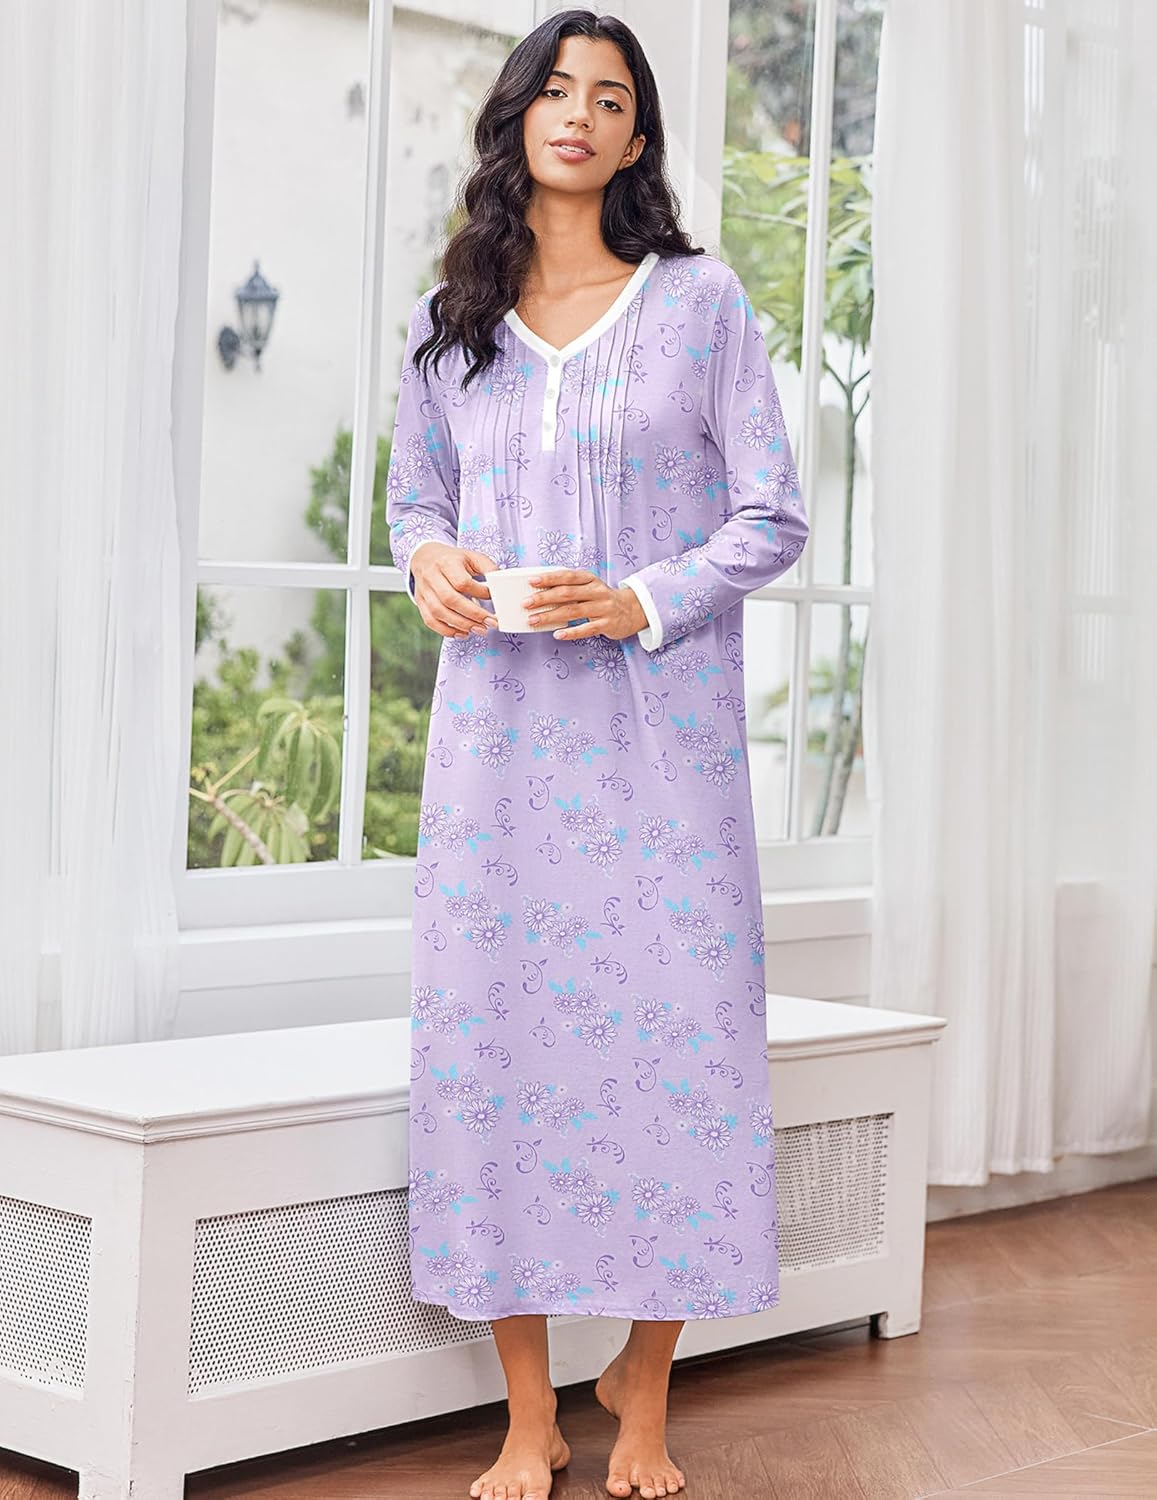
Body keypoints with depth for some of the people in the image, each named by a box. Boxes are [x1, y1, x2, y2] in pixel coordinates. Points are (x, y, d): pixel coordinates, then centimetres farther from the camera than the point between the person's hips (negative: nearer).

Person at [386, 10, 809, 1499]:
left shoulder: (701, 300, 3)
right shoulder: (447, 318, 11)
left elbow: (772, 517, 1)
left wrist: (644, 601, -14)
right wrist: (430, 558, -2)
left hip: (660, 721, -2)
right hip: (498, 721, 2)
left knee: (673, 1026, -4)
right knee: (493, 1027, -1)